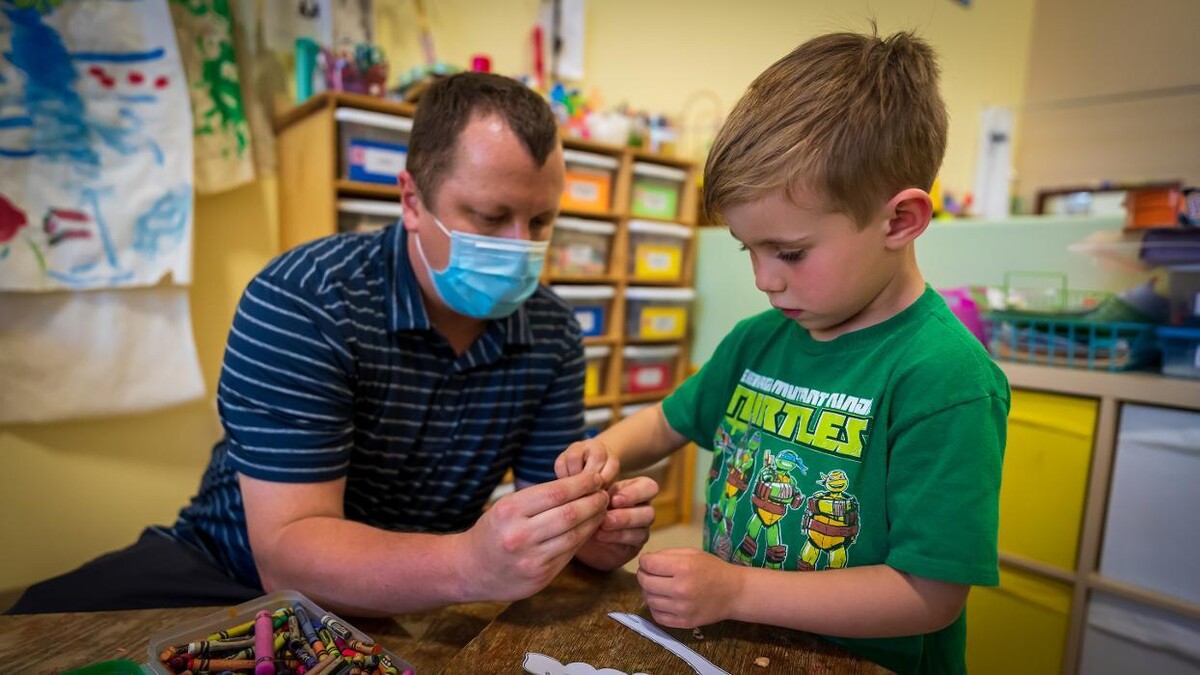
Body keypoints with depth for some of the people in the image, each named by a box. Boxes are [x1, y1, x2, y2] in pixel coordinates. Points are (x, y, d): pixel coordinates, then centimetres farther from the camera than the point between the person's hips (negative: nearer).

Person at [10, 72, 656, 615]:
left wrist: (597, 527, -29)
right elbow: (289, 551, -28)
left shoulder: (552, 334, -9)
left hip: (416, 604, 4)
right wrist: (470, 564, -46)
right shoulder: (299, 302, -24)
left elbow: (544, 501, -5)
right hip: (242, 571, -2)